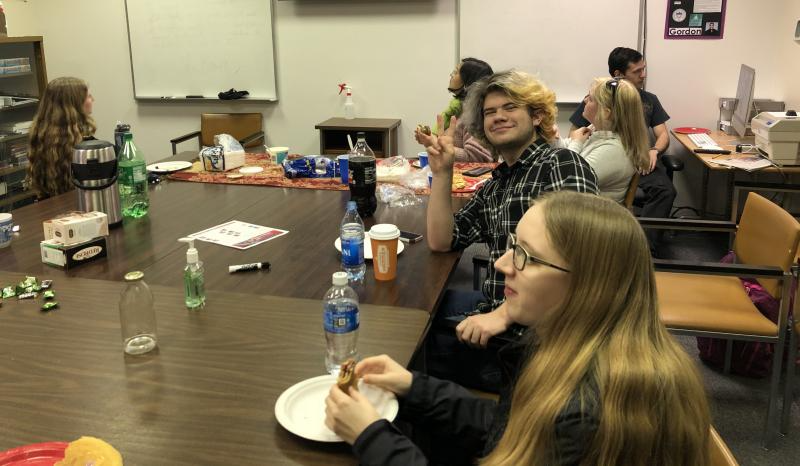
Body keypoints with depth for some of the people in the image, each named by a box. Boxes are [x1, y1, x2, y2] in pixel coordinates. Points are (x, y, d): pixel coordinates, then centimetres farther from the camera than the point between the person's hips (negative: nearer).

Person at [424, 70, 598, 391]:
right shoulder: (495, 186, 15)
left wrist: (504, 315, -27)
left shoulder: (562, 164, -10)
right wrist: (441, 173, 4)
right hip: (499, 311, 8)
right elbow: (440, 241, 14)